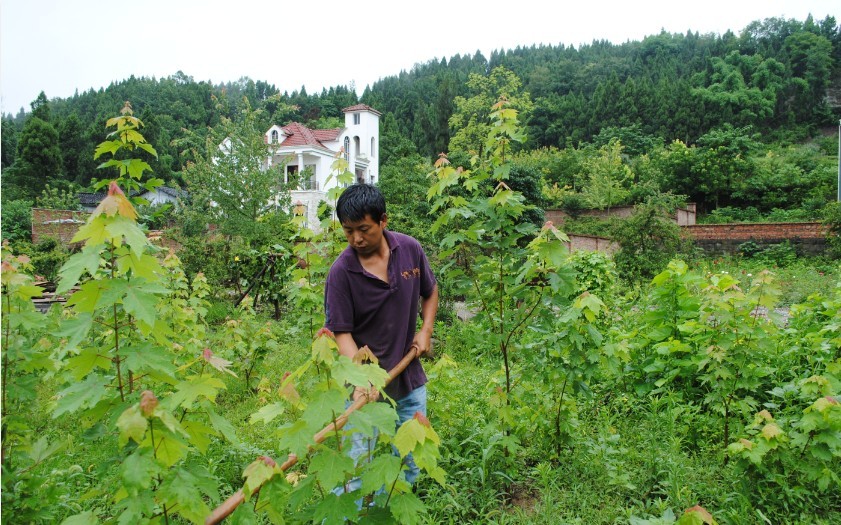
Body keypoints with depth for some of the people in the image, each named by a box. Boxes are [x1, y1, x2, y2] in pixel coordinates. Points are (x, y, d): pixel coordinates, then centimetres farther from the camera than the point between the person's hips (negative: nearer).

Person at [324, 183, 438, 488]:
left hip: (411, 376, 5)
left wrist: (426, 330, 0)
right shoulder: (341, 271, -17)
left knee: (411, 461, 19)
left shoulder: (410, 249, -6)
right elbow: (341, 332, -16)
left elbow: (430, 291, 12)